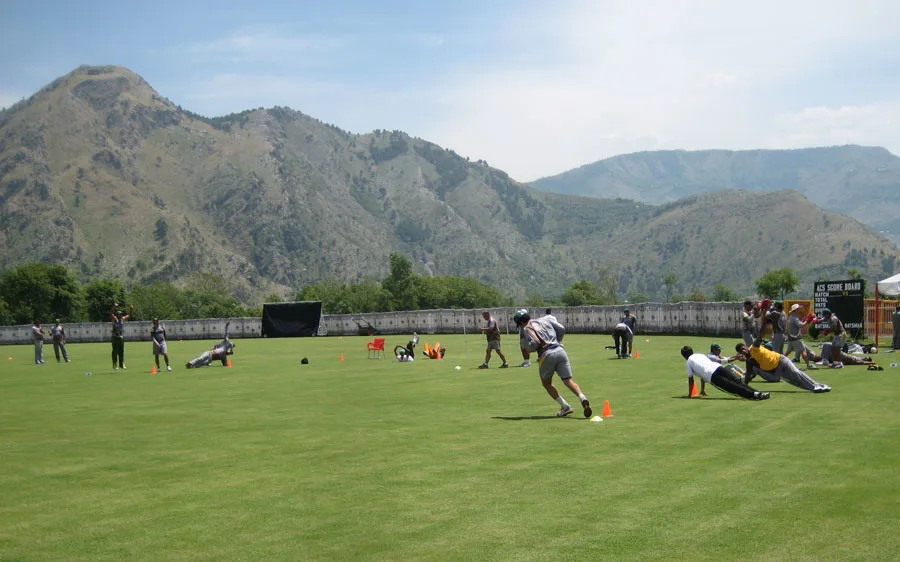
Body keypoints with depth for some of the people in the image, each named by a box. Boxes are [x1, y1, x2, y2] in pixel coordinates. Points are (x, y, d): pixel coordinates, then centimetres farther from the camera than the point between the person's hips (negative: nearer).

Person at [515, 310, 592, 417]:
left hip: (547, 355, -4)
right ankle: (583, 399, -28)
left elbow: (534, 343, -13)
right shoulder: (545, 320, 20)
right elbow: (561, 329, 12)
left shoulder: (528, 328, 3)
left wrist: (528, 347, 8)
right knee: (569, 380, -1)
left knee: (546, 383, 17)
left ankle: (565, 407, 6)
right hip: (560, 351, 4)